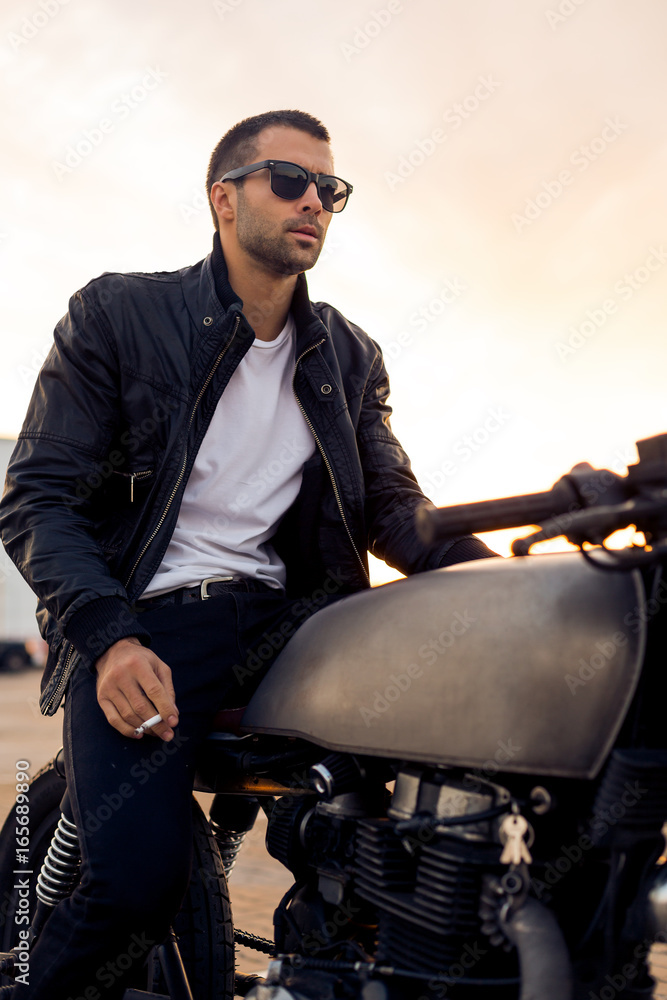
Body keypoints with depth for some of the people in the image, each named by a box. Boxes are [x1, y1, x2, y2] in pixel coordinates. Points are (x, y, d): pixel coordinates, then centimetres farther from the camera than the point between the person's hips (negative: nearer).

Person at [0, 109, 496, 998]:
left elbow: (391, 502, 11)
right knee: (138, 879, -26)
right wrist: (111, 639, -19)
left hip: (285, 616, 5)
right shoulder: (118, 313, 2)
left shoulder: (350, 356, 15)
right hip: (142, 620, -4)